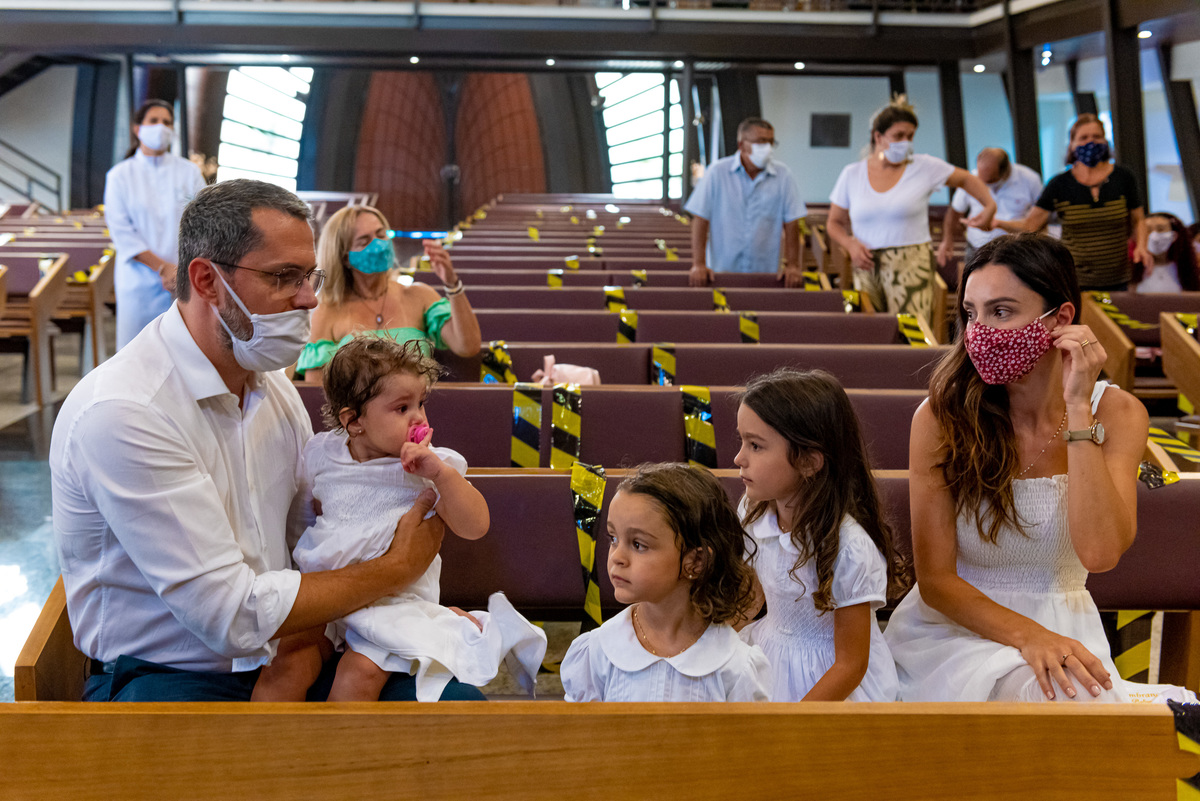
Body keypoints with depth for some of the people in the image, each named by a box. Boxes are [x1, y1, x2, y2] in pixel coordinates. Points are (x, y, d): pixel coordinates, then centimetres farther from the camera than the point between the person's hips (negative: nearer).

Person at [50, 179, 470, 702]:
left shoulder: (270, 380, 7)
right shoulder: (120, 413, -22)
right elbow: (231, 616, -24)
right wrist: (394, 570, -14)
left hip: (284, 652, 8)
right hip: (168, 677, -7)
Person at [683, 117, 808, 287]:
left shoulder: (783, 174, 3)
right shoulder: (718, 171, -2)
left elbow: (791, 223, 3)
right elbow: (700, 219, -4)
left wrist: (793, 266, -4)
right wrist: (699, 265, -11)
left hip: (766, 273, 1)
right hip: (721, 271, -1)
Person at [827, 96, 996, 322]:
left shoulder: (924, 167, 3)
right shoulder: (851, 174, 8)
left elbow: (965, 179, 17)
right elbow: (835, 222, 15)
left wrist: (989, 206, 0)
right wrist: (850, 244, -5)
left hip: (911, 268, -2)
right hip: (866, 268, 2)